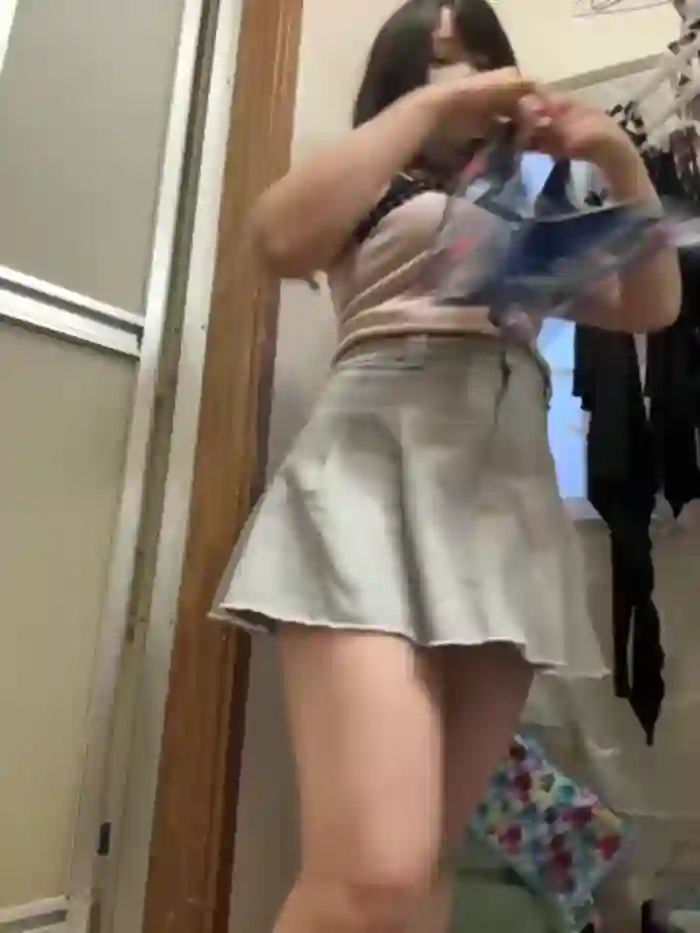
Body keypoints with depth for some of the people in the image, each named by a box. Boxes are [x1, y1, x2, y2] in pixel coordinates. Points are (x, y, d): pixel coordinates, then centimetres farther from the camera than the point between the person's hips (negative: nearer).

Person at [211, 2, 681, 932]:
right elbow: (283, 239, -4)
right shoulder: (375, 194, 20)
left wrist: (620, 159, 10)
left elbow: (653, 306, 22)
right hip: (377, 467, -4)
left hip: (512, 498, 5)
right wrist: (434, 104, 3)